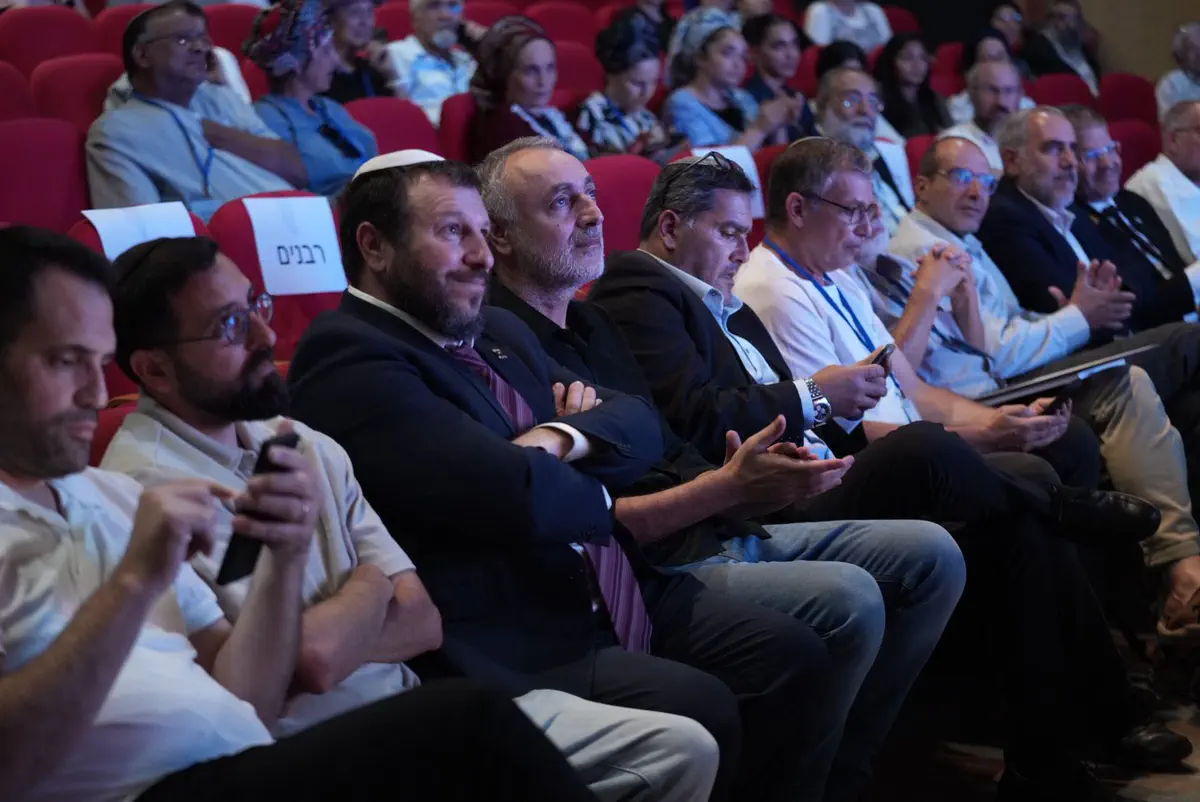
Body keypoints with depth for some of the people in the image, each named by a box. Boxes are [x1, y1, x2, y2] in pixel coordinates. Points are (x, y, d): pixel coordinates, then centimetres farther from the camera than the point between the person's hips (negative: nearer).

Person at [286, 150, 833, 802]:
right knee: (699, 711, -24)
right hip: (507, 648, -9)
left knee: (791, 656, 1)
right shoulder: (348, 357, -14)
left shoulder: (500, 333, 17)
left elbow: (640, 425, 13)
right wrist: (595, 492, -2)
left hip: (618, 595, 9)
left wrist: (562, 437, -9)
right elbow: (514, 496, -24)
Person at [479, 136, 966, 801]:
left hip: (716, 536, 11)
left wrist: (749, 481, -1)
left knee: (928, 555, 5)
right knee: (847, 598, -29)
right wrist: (725, 489, -23)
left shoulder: (590, 322, 19)